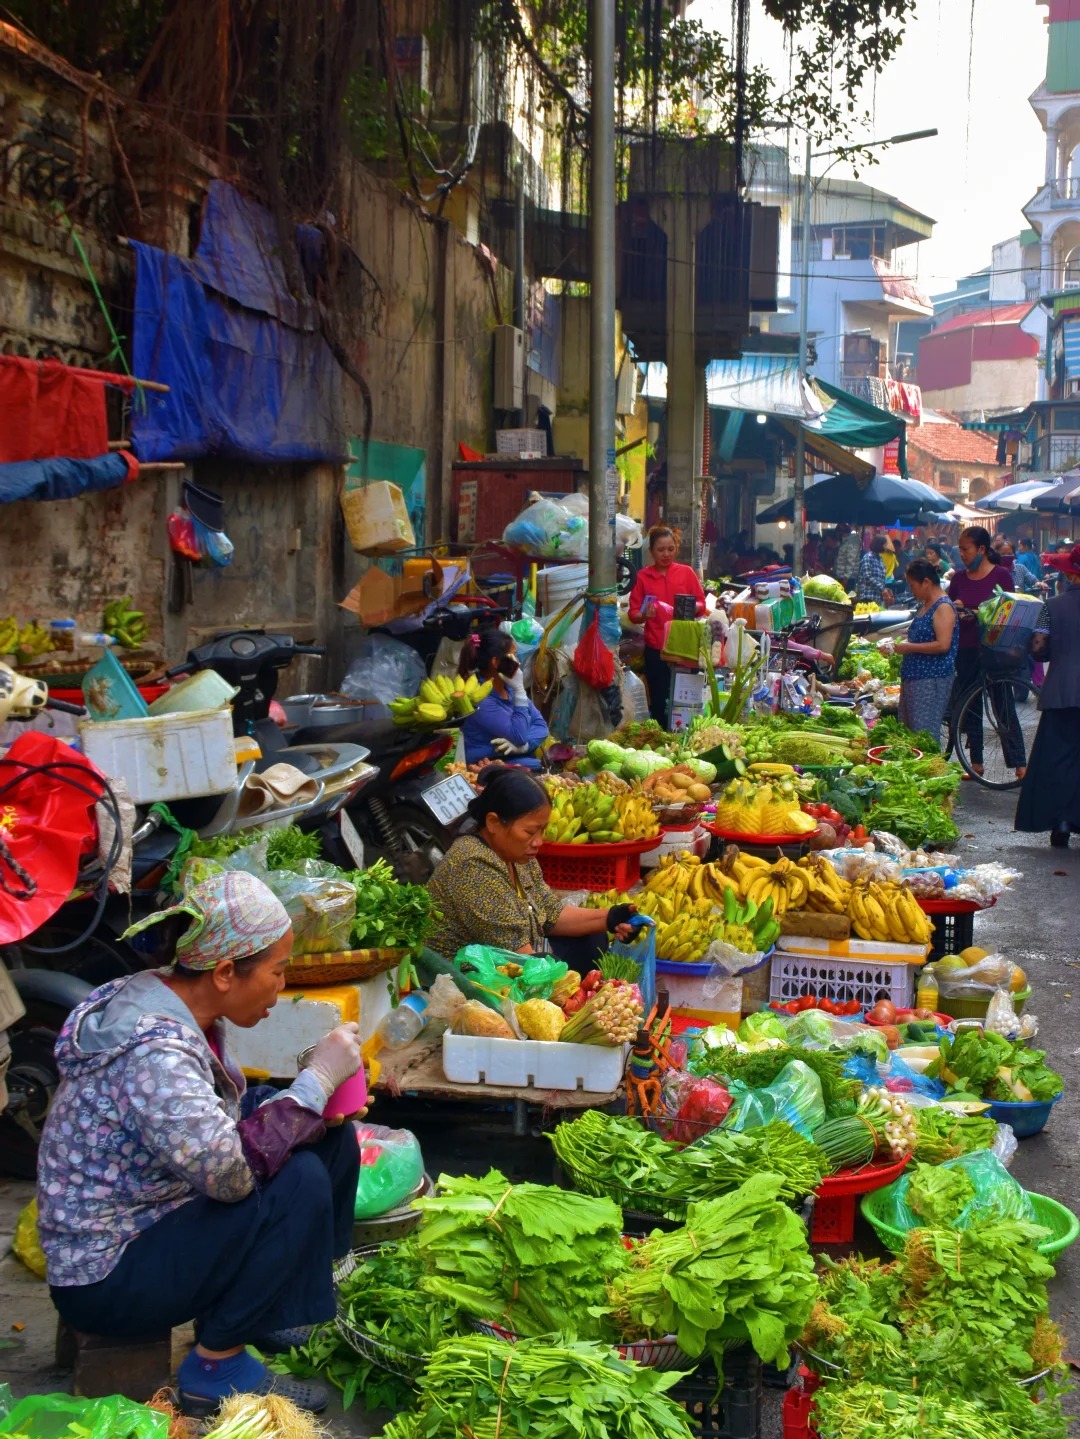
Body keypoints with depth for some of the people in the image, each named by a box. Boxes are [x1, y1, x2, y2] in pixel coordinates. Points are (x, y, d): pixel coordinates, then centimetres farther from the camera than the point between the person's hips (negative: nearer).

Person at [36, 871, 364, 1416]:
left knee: (330, 1137, 5)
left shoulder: (170, 1001, -2)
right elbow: (232, 1171, -38)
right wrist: (319, 1077, -27)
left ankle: (277, 1305, 18)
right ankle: (216, 1367, -9)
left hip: (154, 1219, 10)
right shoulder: (153, 1050, -30)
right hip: (104, 1277, -10)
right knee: (299, 1183, -25)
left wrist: (322, 1098, -7)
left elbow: (223, 1123, 9)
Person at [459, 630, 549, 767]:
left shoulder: (509, 687, 8)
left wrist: (523, 746, -14)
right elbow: (519, 736, -18)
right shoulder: (478, 699, -15)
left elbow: (541, 726, 6)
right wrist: (520, 690, -17)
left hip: (526, 762, 7)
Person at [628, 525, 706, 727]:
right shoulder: (643, 576, 5)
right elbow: (633, 614, 4)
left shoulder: (687, 572, 6)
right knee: (658, 702, 5)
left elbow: (701, 605, 7)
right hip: (655, 648, 0)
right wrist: (644, 615, -18)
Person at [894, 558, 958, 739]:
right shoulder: (924, 605, 16)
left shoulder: (943, 607, -13)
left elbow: (943, 645, -23)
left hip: (933, 679, -10)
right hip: (914, 677, 10)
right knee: (907, 731, 11)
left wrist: (909, 647, -17)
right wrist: (902, 644, 12)